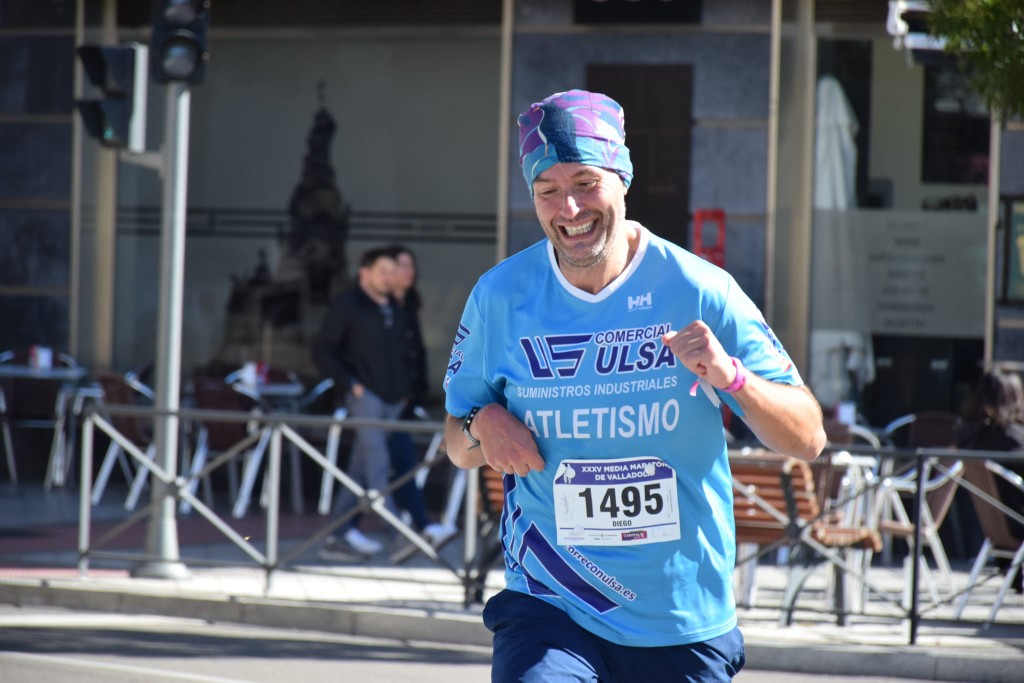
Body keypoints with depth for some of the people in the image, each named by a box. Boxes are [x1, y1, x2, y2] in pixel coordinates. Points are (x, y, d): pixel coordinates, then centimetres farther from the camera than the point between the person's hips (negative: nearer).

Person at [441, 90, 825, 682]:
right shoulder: (500, 297, -1)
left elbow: (808, 439, -5)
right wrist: (481, 427, -12)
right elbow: (457, 447, 11)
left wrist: (730, 377, -23)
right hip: (550, 608, 0)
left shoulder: (700, 292, -6)